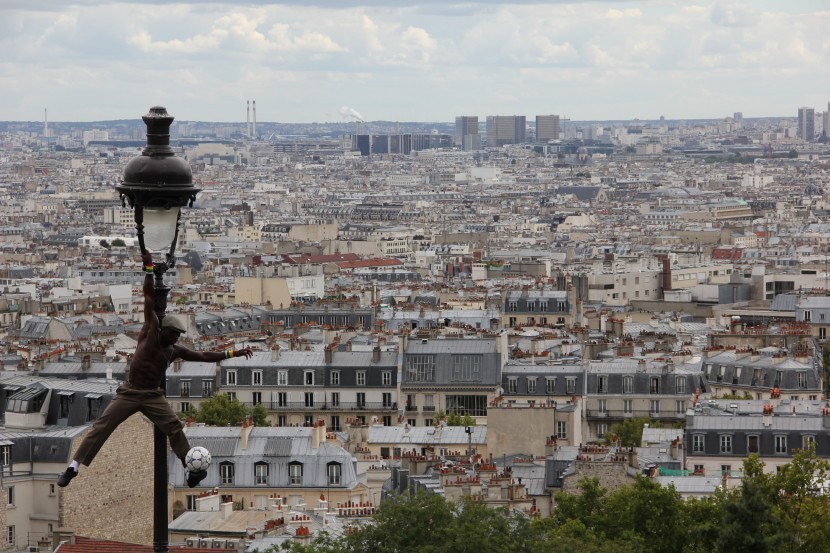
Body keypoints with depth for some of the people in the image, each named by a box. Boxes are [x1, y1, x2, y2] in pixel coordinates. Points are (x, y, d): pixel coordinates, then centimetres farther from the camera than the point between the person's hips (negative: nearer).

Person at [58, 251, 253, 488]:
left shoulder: (175, 351, 8)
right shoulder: (150, 331, -1)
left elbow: (205, 356, 14)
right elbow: (149, 296, -5)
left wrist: (233, 353, 10)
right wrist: (149, 268, -9)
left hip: (153, 396, 3)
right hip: (129, 392, -3)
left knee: (174, 427, -11)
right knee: (101, 427, -9)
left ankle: (192, 469, -7)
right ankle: (73, 467, -8)